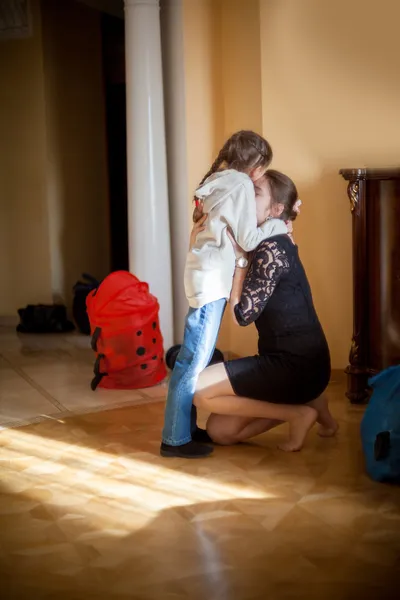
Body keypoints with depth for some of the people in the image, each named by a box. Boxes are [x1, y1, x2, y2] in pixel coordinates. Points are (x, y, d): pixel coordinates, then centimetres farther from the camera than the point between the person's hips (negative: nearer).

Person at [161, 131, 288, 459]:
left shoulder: (221, 181, 19)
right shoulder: (241, 183, -9)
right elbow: (249, 240, -9)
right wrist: (279, 225, 6)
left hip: (207, 275, 10)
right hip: (211, 278, -10)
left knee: (200, 357, 12)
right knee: (195, 360, -7)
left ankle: (187, 427, 17)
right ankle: (176, 439, -4)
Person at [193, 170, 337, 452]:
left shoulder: (272, 249, -16)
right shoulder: (270, 246, 14)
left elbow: (242, 314, -17)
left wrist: (238, 256, -13)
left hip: (298, 364, -9)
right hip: (287, 362, 9)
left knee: (197, 388, -14)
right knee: (219, 431, 6)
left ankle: (297, 412, -5)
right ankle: (303, 401, 13)